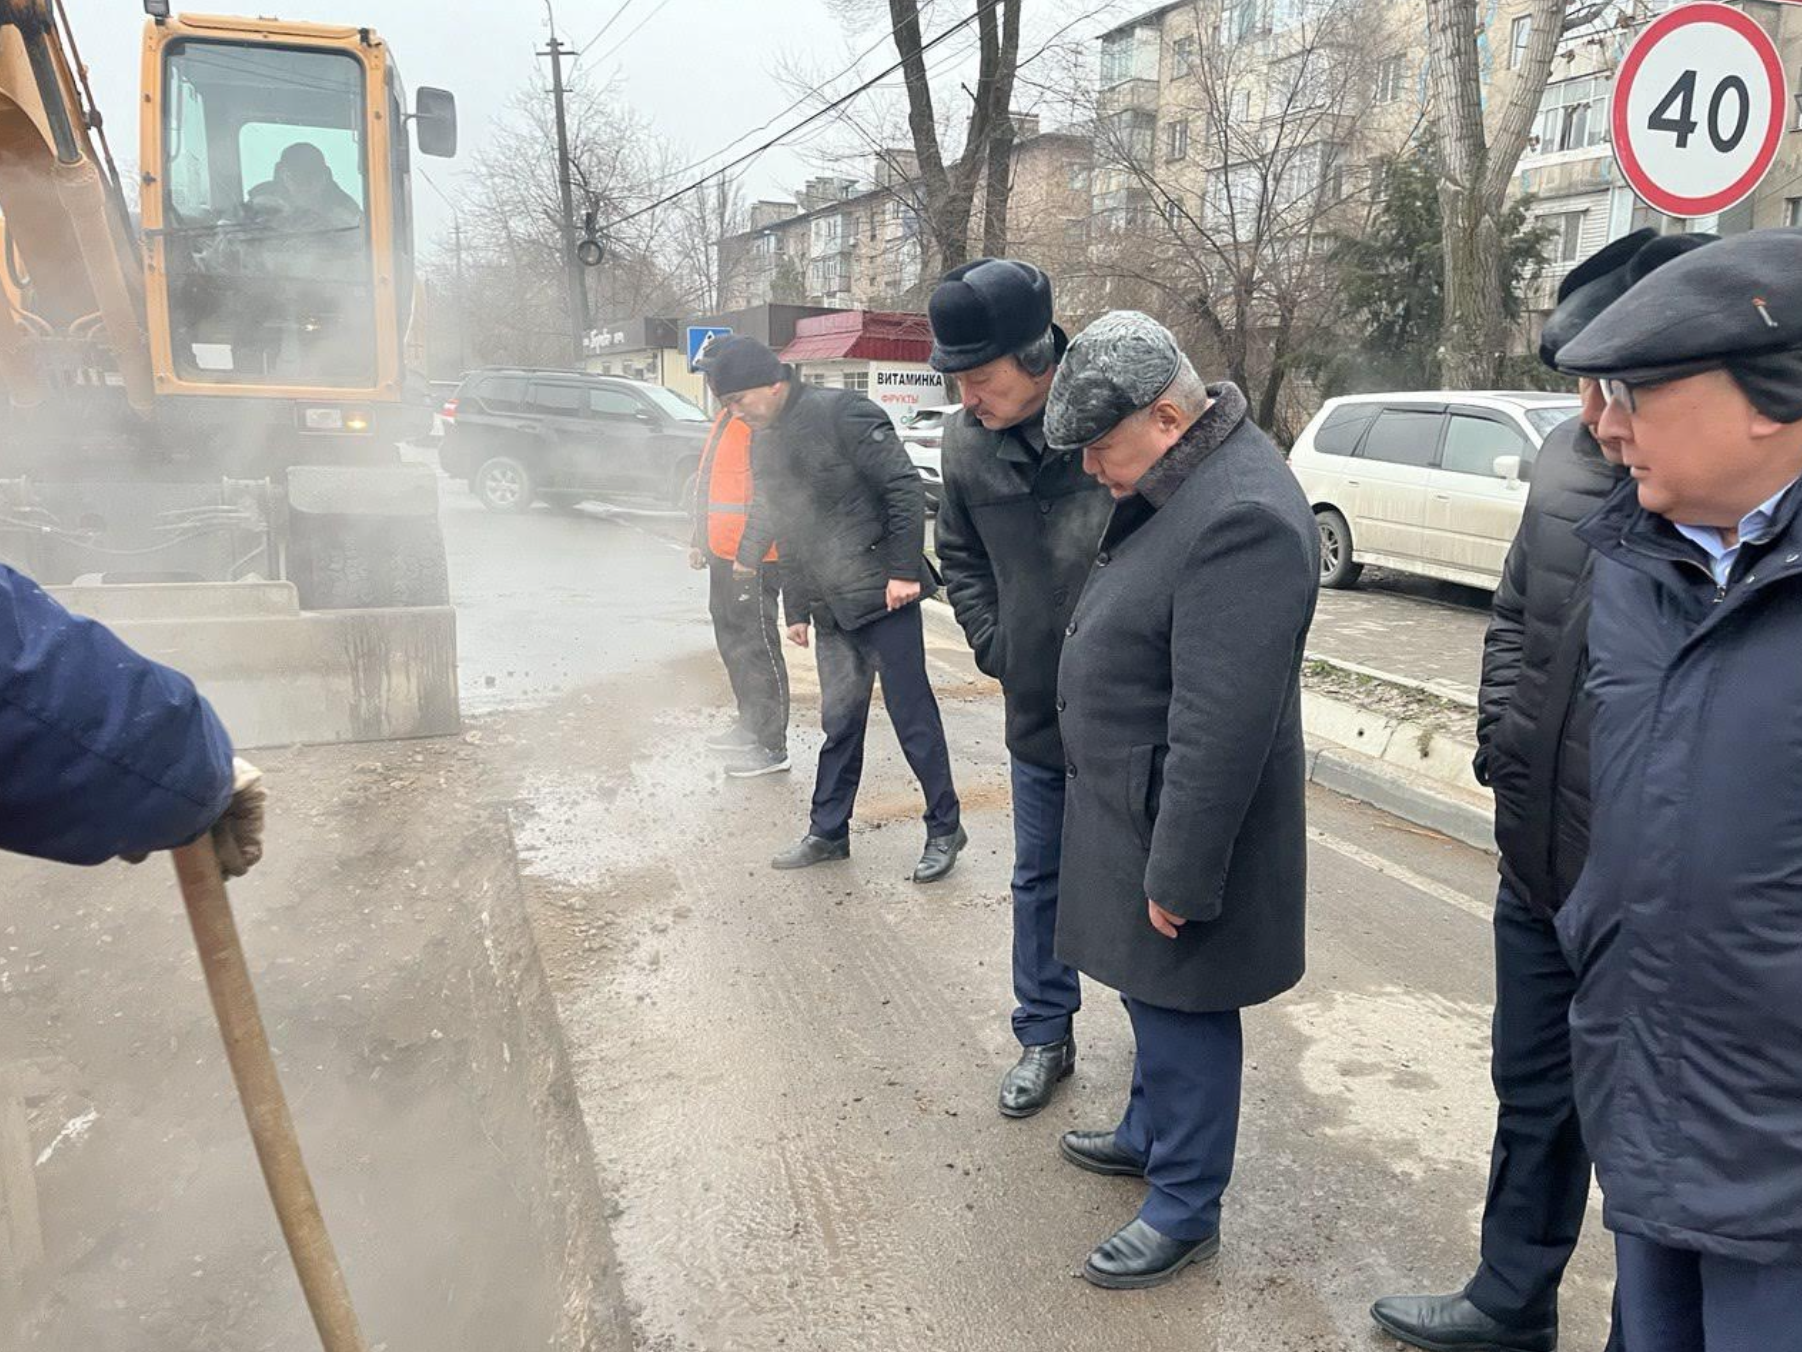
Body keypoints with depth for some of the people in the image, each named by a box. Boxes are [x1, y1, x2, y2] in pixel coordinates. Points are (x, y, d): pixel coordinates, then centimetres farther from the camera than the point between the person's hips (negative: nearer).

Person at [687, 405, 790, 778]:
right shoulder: (728, 416, 17)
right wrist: (700, 539, 24)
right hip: (724, 552, 10)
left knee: (757, 647, -4)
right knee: (731, 641, 17)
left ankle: (771, 746, 4)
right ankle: (749, 726, 31)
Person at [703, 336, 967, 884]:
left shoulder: (841, 414, -12)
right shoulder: (765, 440, 13)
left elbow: (905, 485, -16)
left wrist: (904, 570, -18)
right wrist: (796, 608, 18)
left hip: (881, 595, -7)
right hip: (830, 608, 7)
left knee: (913, 715, 1)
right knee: (839, 721, 14)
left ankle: (944, 829, 14)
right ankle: (828, 832, 25)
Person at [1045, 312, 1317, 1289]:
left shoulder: (1241, 518, -27)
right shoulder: (1172, 483, 5)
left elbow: (1222, 729, -28)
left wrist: (1179, 874, -22)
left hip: (1181, 822, -9)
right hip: (1133, 805, 9)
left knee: (1180, 1014, 8)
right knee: (1152, 996, 25)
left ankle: (1186, 1207, 27)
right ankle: (1150, 1132, 46)